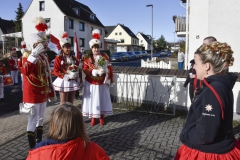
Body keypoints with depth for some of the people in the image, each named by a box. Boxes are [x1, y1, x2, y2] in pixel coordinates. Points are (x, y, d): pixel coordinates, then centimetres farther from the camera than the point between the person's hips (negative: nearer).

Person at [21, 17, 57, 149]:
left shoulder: (44, 58, 9)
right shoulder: (28, 56, -13)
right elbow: (25, 72, -34)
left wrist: (52, 93, 17)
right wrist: (34, 55, -36)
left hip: (43, 94, 8)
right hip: (33, 95, -8)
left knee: (41, 118, 18)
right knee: (33, 120, 1)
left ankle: (39, 142, 33)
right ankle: (32, 147, 14)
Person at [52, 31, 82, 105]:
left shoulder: (74, 58, 10)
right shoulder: (58, 58, -7)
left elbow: (78, 69, 13)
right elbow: (56, 71, -12)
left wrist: (77, 74, -9)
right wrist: (66, 76, -23)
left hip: (73, 82, 5)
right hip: (63, 82, -5)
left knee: (71, 102, 14)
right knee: (63, 103, 1)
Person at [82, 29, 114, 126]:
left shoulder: (104, 56, 1)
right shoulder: (87, 58, -1)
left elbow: (109, 69, 0)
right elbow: (85, 69, -8)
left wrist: (109, 80, -4)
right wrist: (93, 71, -24)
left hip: (102, 82, 1)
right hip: (91, 83, -1)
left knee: (102, 99, 8)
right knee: (92, 99, 5)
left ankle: (102, 117, 23)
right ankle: (93, 117, 20)